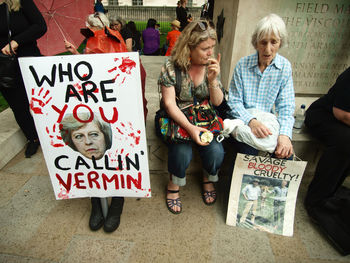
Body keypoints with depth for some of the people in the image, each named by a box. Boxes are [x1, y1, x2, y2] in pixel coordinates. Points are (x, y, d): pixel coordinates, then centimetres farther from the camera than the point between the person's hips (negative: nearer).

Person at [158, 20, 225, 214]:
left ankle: (208, 180, 14)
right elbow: (169, 103, -15)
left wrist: (212, 79, -19)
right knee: (182, 152, -30)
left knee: (216, 151, -22)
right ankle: (174, 185, 4)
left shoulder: (211, 65, 0)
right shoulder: (171, 66, -11)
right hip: (177, 118, -3)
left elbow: (217, 102, 0)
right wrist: (190, 127, -27)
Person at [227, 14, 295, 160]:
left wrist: (285, 133, -22)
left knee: (285, 155, -18)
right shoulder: (243, 64, -5)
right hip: (244, 121, -2)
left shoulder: (285, 67, -1)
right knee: (249, 152, -27)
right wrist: (251, 121, -27)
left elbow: (286, 106, -4)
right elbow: (234, 101, -8)